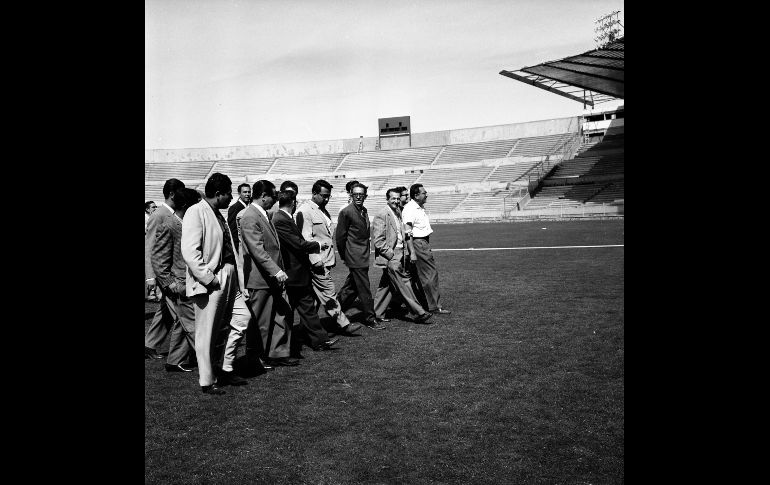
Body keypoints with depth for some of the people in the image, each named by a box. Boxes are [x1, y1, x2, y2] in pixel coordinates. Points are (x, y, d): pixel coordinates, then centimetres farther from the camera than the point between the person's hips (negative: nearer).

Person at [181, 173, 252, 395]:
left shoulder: (218, 214, 16)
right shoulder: (195, 212, -12)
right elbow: (189, 252, -21)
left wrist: (233, 275, 11)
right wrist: (209, 278, -21)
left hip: (228, 277, 9)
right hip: (209, 281, -9)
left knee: (242, 318, 11)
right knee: (207, 333, 2)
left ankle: (225, 369, 24)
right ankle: (207, 381, 16)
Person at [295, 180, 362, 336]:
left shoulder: (323, 211, 18)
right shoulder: (304, 211, -12)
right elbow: (306, 238, -17)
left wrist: (332, 256, 19)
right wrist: (316, 260, -21)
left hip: (326, 260, 9)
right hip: (317, 262, -9)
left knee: (316, 296, 13)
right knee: (329, 294, -4)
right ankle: (343, 324, 1)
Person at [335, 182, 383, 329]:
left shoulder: (364, 211, 12)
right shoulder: (346, 212, -12)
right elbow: (340, 237, -9)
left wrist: (367, 251, 15)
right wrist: (344, 256, -3)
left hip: (364, 256, 8)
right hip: (355, 257, -8)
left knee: (350, 288, 15)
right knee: (364, 289, -3)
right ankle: (370, 319, 6)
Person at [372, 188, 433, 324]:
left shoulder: (398, 212, 14)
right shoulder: (381, 215, -13)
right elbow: (378, 241, -16)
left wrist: (404, 251, 12)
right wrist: (391, 255, -16)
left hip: (399, 254, 9)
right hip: (389, 256, -9)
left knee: (386, 286, 14)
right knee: (403, 285, -2)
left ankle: (377, 313, 23)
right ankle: (419, 313, 3)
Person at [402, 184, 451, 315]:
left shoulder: (419, 208, 16)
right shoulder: (410, 209, -16)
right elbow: (407, 233, -22)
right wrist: (412, 252, -26)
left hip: (424, 242, 10)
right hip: (418, 244, -10)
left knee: (421, 275, 14)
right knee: (431, 275, -7)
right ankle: (434, 307, 0)